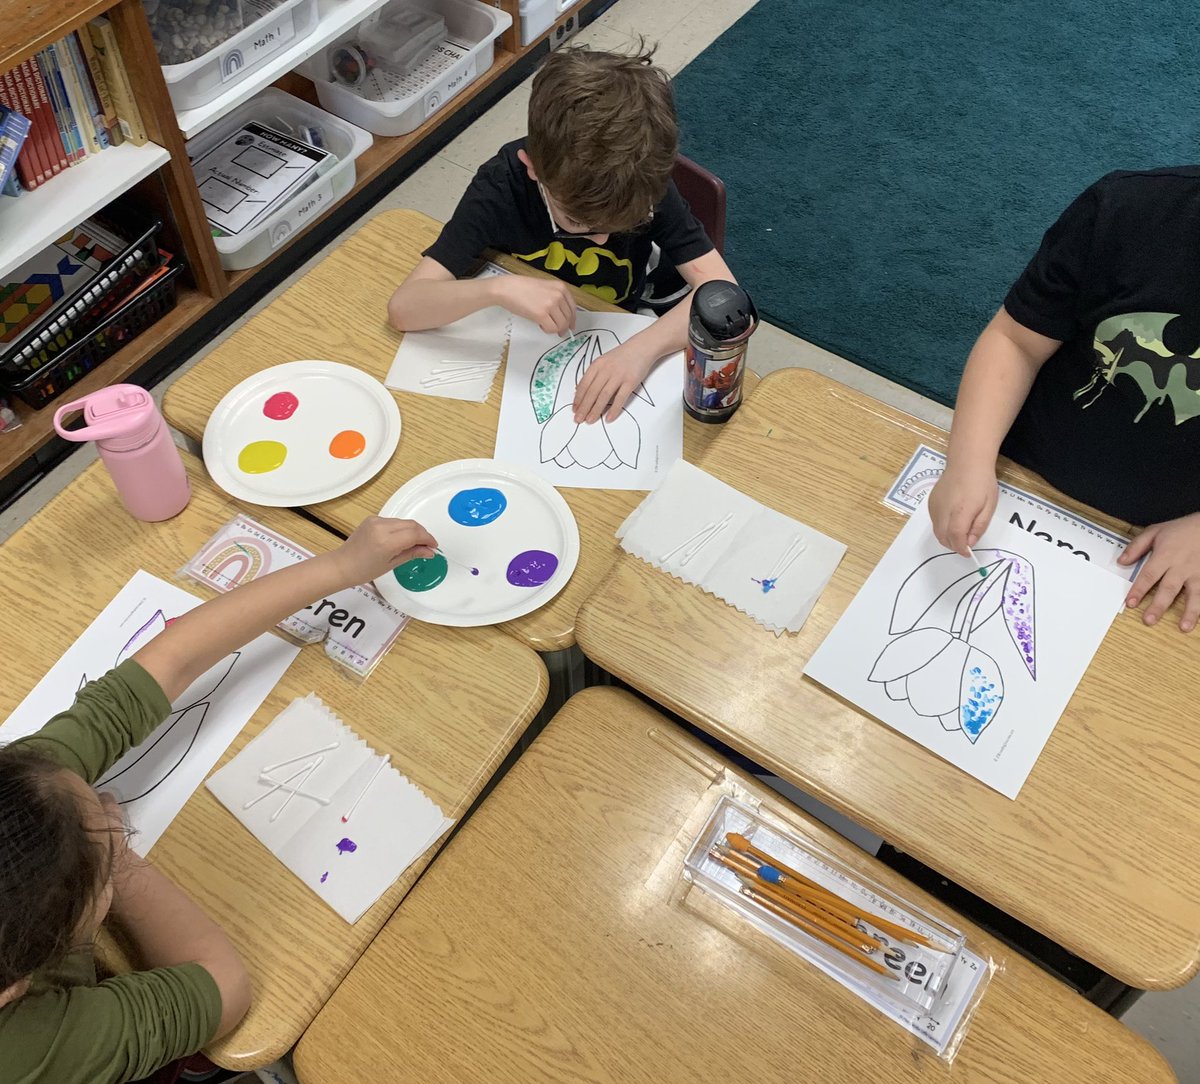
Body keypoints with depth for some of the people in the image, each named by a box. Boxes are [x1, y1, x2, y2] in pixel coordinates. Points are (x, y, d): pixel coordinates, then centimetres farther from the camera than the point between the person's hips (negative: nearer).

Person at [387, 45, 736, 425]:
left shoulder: (646, 183, -20)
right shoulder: (502, 186, -23)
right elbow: (402, 308, -26)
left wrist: (642, 347, -40)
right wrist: (497, 288, -43)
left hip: (616, 355, 2)